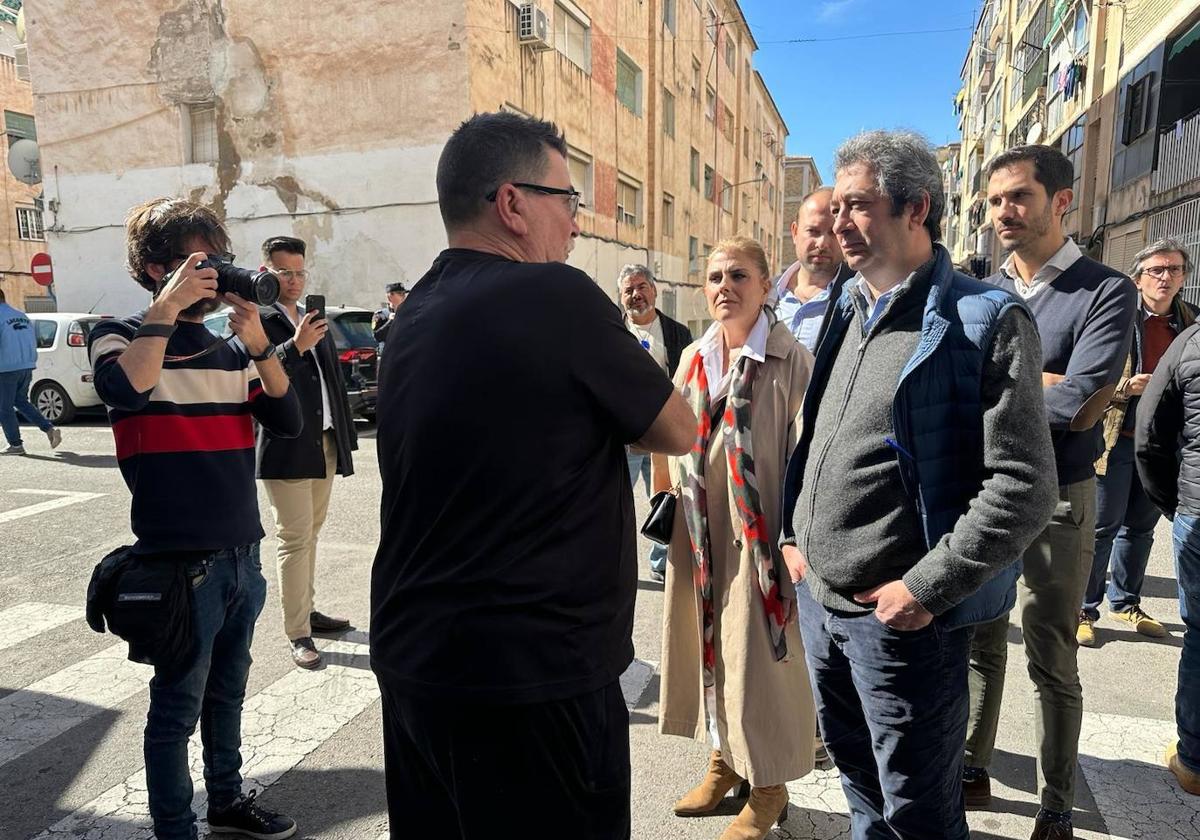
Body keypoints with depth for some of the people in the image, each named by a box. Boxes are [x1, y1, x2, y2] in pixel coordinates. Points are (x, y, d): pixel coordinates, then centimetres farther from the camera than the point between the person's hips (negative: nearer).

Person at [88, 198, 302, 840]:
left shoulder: (229, 350, 9)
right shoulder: (121, 336, -4)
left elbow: (287, 422, -2)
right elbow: (124, 389, -28)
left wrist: (257, 341, -12)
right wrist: (167, 308, -23)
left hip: (242, 554, 6)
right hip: (178, 562, -5)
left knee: (226, 693, 21)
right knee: (177, 709, 7)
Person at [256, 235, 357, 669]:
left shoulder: (315, 320, 17)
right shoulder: (259, 320, -6)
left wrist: (345, 433, 15)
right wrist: (296, 346, -32)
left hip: (325, 442, 7)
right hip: (288, 448, -7)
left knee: (311, 534, 16)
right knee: (295, 539, -4)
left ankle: (307, 609, 28)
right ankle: (298, 634, 3)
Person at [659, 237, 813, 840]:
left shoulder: (790, 360, -11)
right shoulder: (693, 358, 7)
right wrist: (679, 507, 14)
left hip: (757, 534, -6)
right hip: (699, 534, 6)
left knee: (758, 655, 6)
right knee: (707, 645, 16)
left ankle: (768, 784, 28)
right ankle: (724, 757, 38)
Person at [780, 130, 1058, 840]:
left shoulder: (986, 321, -13)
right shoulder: (847, 313, 9)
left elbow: (1025, 486, -18)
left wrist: (927, 587, -19)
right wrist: (794, 534, 8)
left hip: (904, 615, -6)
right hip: (817, 597, 7)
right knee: (857, 772, 24)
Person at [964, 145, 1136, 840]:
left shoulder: (1105, 291, -9)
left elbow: (1078, 406, -21)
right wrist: (1036, 380, -16)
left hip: (1057, 500, -4)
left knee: (1052, 663, 8)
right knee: (979, 644, 16)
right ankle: (974, 771, 34)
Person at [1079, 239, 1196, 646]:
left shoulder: (1189, 322, 9)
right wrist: (1125, 386, -21)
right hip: (1117, 439, -5)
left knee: (1140, 527, 15)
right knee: (1102, 528, 1)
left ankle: (1125, 603, 30)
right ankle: (1084, 611, 11)